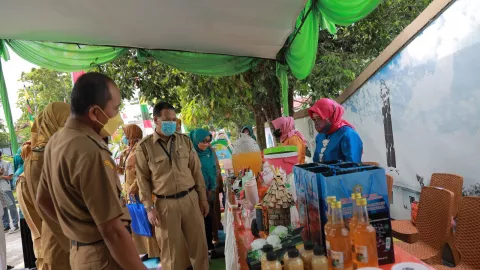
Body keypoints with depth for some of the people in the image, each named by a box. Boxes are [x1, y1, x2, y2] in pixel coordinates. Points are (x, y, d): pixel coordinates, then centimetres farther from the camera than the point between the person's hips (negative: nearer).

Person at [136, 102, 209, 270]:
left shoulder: (185, 141, 4)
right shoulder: (144, 146, -4)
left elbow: (196, 171, 7)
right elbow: (143, 180, -1)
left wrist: (203, 198, 7)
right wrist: (149, 207, -6)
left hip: (190, 198, 3)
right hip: (165, 204, -2)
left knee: (199, 244, 12)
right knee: (171, 250, 11)